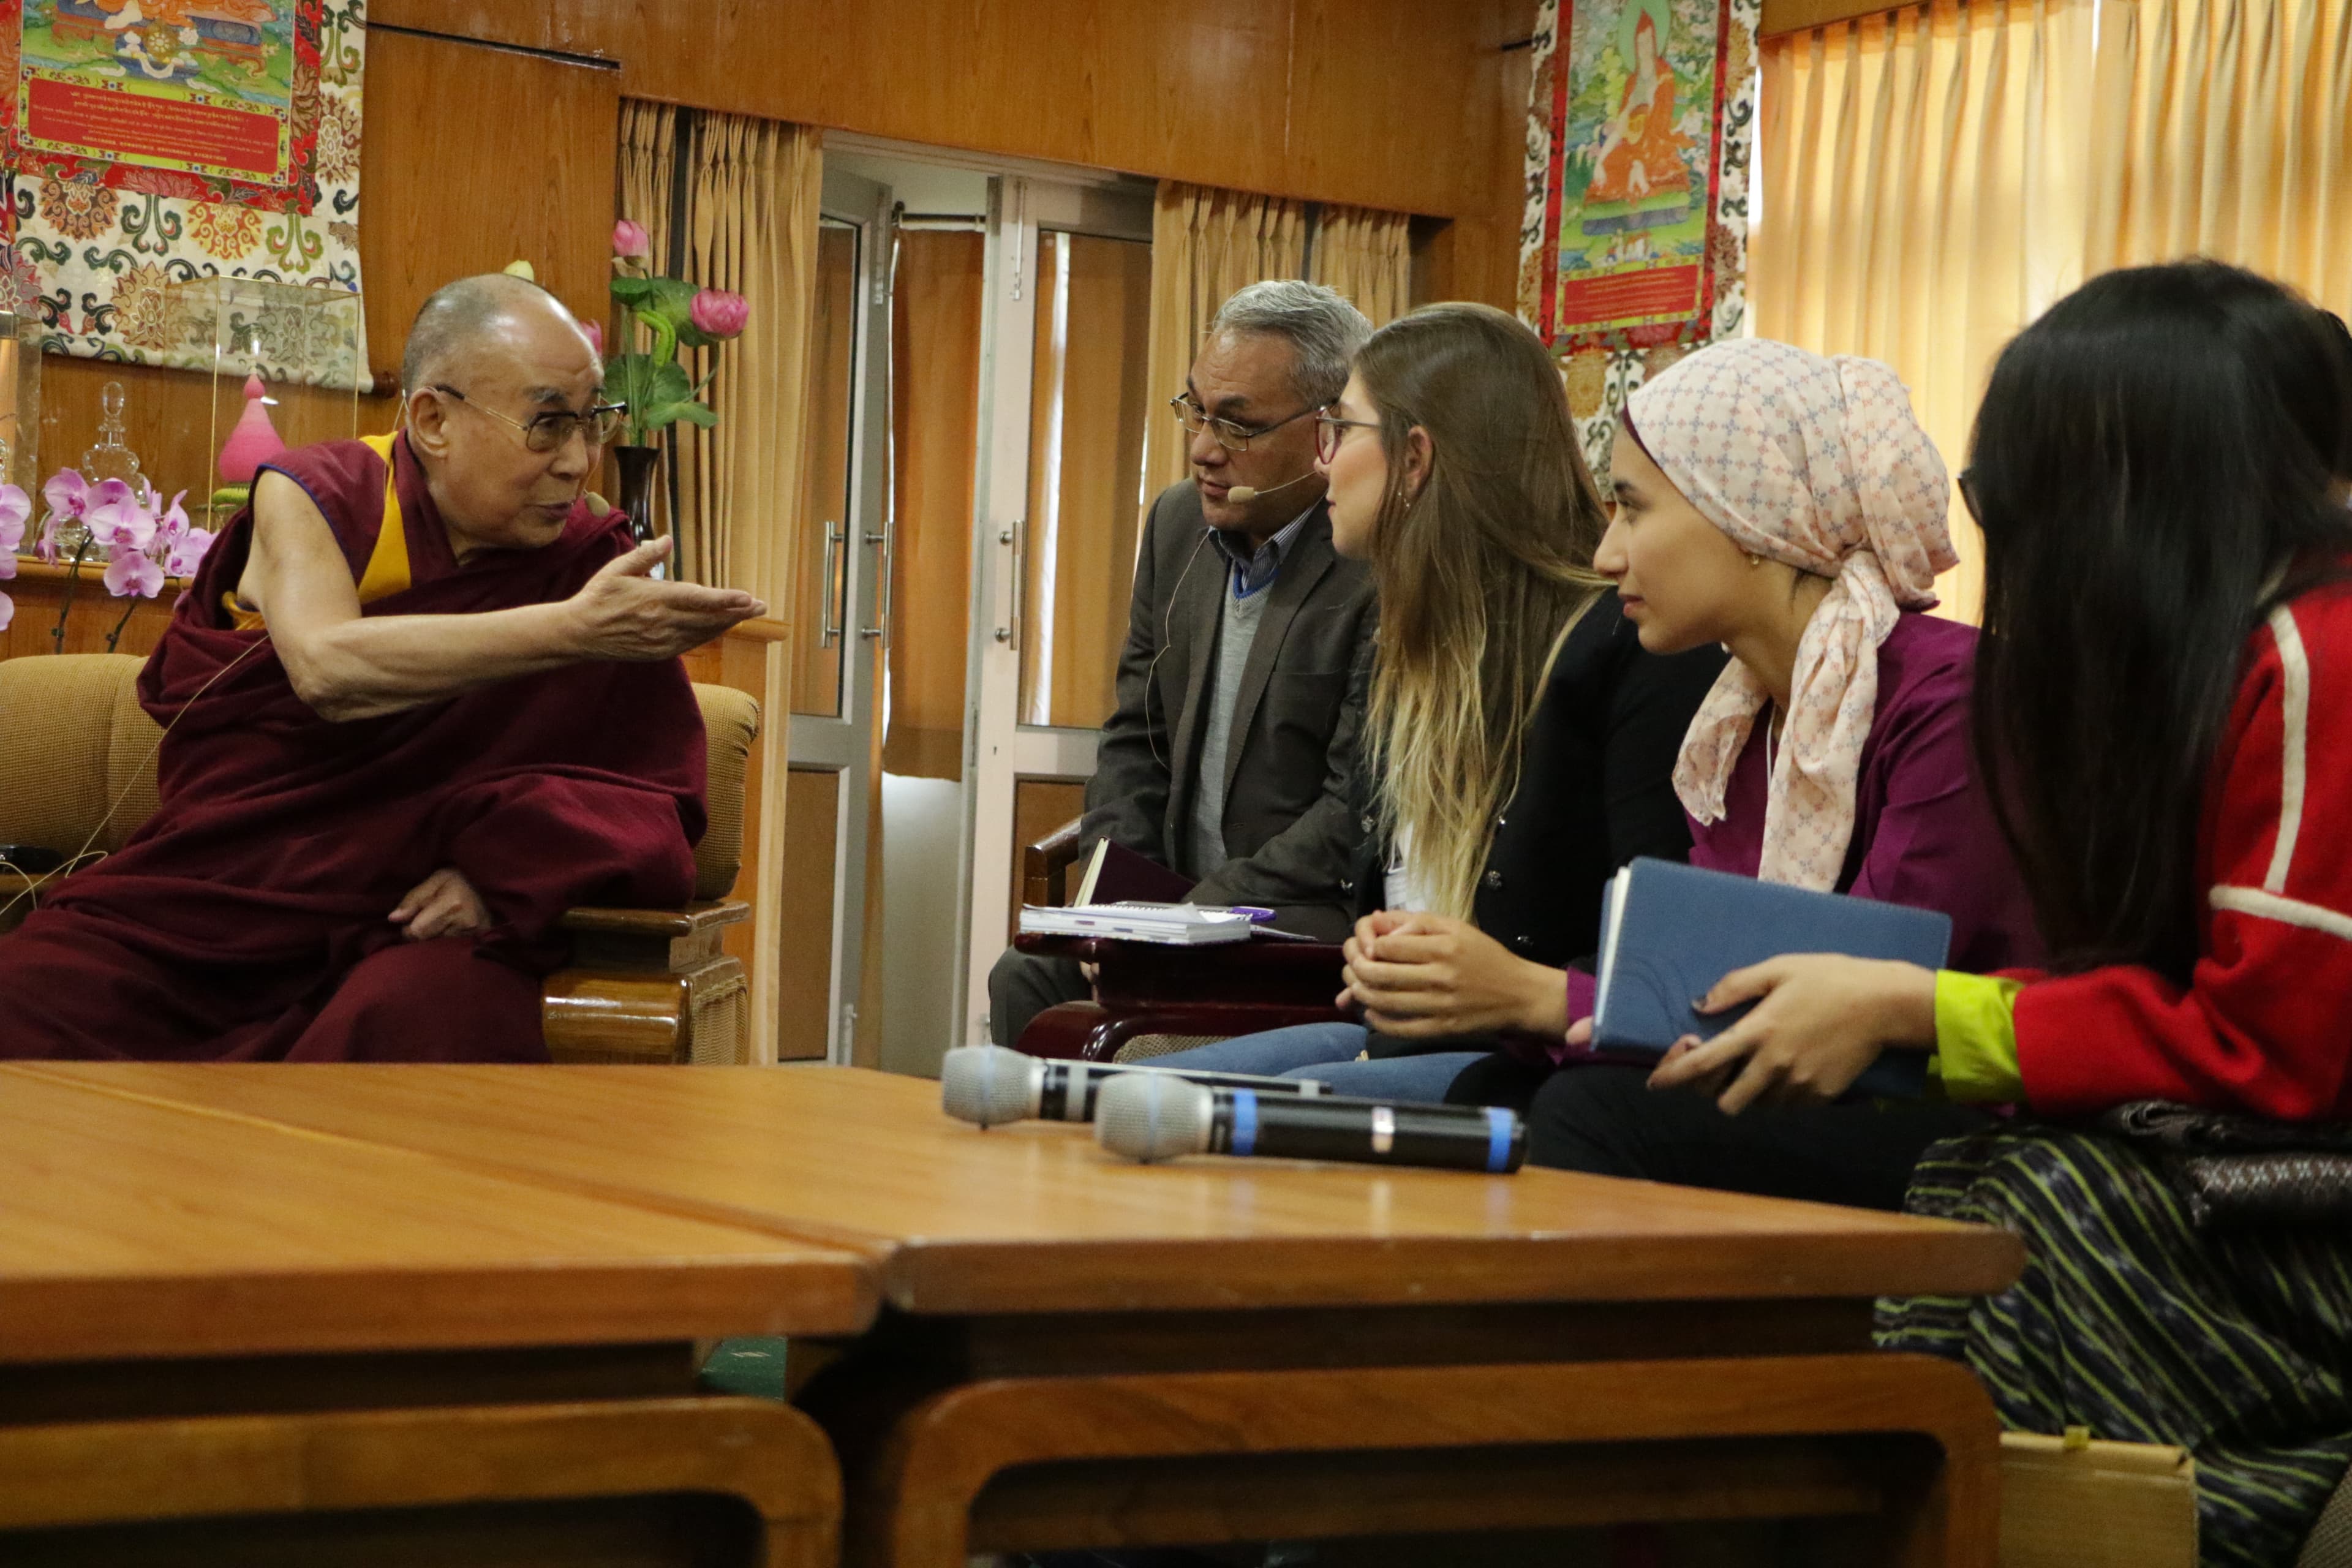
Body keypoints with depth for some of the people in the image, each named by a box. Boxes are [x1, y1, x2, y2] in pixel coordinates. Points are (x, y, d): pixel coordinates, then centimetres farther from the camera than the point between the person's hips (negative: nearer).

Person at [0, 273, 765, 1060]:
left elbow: (659, 805, 2)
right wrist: (574, 629, -28)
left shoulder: (596, 560, 4)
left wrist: (505, 869, -17)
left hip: (418, 934, 0)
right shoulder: (314, 499, 2)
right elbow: (328, 669, -20)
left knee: (427, 1020, -36)